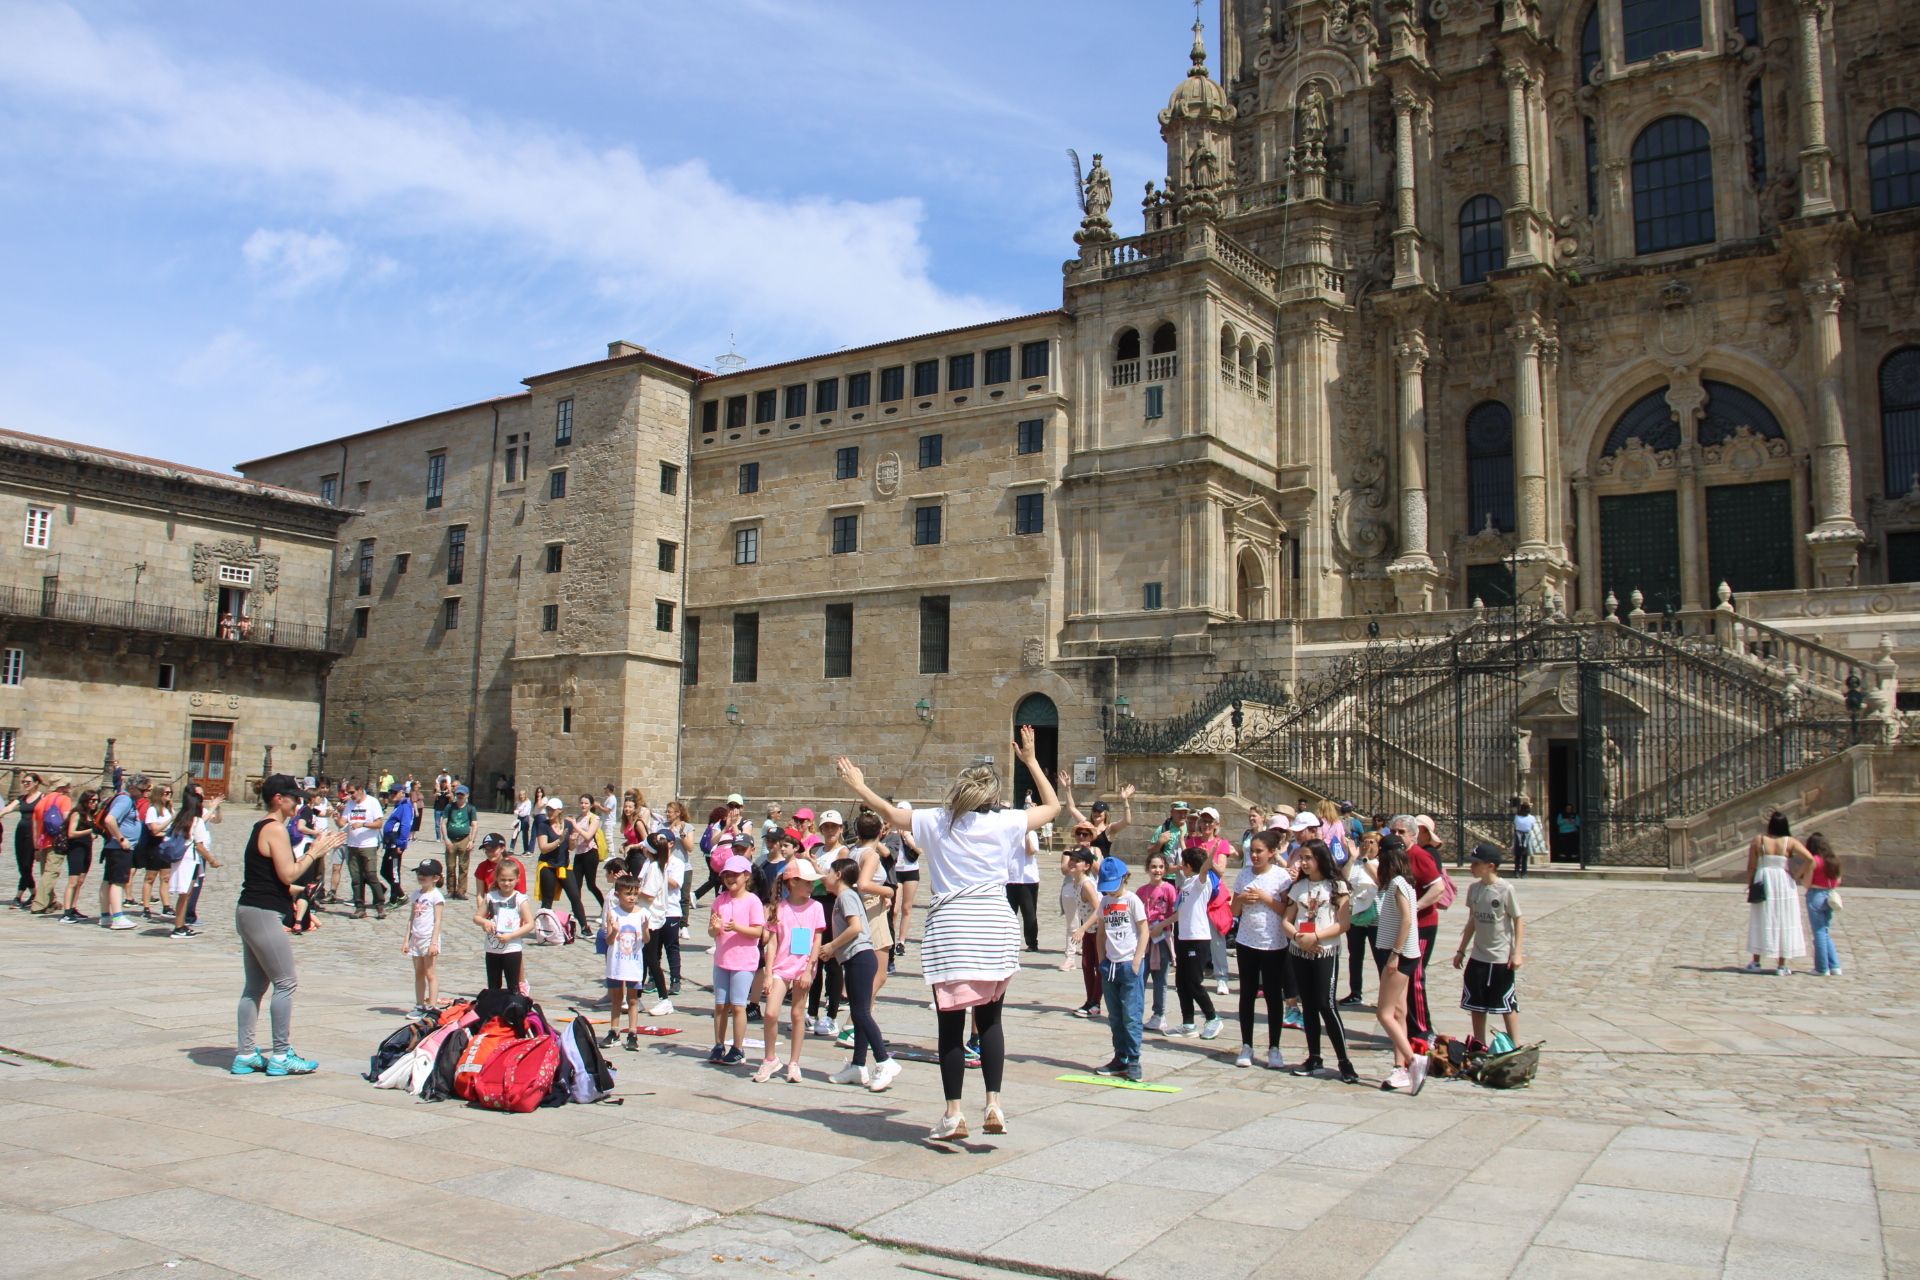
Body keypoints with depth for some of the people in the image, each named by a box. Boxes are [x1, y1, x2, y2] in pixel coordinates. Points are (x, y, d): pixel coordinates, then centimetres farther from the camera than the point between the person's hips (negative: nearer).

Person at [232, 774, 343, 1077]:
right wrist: (314, 852, -8)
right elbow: (288, 874, -19)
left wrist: (316, 852, 13)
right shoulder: (275, 829, -13)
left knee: (255, 985, 12)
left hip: (249, 913, 10)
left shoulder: (262, 828, 17)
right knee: (286, 983, -4)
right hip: (263, 915, -10)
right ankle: (281, 1056, 0)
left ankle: (246, 1055, 15)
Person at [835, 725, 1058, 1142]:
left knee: (951, 1022, 4)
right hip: (996, 928, 1)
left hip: (950, 928, -1)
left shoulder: (936, 822, 3)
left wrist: (859, 785, 31)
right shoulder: (1005, 823, 2)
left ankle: (953, 1114, 7)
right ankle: (994, 1103, 4)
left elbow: (891, 813, 17)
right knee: (989, 1019, 12)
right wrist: (1031, 760, 23)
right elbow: (1053, 806, 15)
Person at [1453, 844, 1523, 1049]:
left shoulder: (1505, 889, -14)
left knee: (1507, 1003, 4)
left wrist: (1516, 953, -14)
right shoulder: (1474, 888, 2)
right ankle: (1478, 1044, 23)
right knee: (1476, 1002, 10)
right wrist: (1461, 950, 14)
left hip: (1502, 957, -6)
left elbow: (1518, 921, -9)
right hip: (1478, 956, 6)